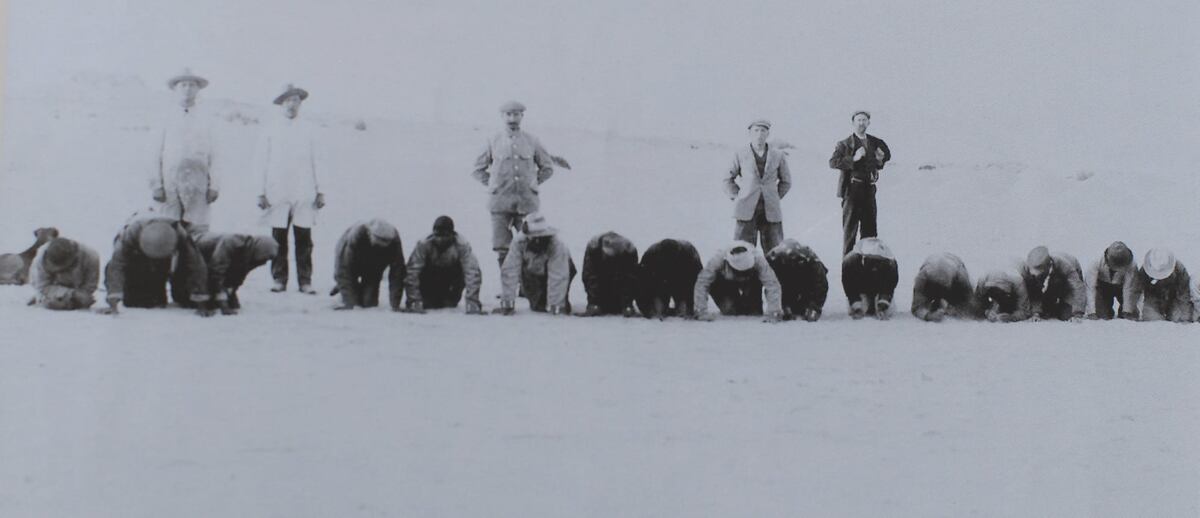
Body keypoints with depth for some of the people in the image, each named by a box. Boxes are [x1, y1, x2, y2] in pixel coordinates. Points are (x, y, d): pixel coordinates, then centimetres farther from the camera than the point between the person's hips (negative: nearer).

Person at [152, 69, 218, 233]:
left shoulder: (203, 119, 12)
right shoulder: (169, 118, 9)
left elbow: (210, 155, 11)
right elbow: (159, 152, 8)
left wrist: (213, 185, 3)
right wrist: (157, 184, 1)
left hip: (197, 183, 1)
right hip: (170, 182, -1)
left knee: (197, 230, -6)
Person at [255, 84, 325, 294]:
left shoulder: (308, 130, 11)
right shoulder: (270, 130, 8)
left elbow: (316, 161, 12)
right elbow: (261, 161, 8)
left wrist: (320, 190, 7)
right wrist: (262, 192, 3)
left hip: (304, 193, 0)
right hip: (277, 194, 0)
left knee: (304, 239, -4)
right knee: (278, 238, -2)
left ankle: (305, 281, -2)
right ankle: (279, 279, 5)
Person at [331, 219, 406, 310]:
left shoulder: (393, 240, -34)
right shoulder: (356, 235, -42)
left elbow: (397, 272, -30)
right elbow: (343, 269, -39)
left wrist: (395, 305, -34)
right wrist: (348, 302, -43)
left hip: (373, 270, 2)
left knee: (369, 302, -8)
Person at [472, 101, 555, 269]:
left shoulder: (532, 142, 8)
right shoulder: (493, 142, 6)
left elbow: (548, 168, 19)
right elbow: (478, 169, 16)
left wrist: (532, 183, 9)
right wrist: (492, 184, 7)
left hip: (527, 202, 0)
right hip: (501, 202, 0)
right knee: (502, 249, -5)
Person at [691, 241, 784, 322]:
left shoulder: (758, 259, -39)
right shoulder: (718, 259, -40)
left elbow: (772, 285, -41)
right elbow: (701, 284, -39)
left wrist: (773, 313, -50)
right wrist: (701, 312, -45)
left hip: (751, 283, 1)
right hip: (723, 284, -1)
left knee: (755, 312, -16)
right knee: (728, 309, -24)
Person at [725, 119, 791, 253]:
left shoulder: (778, 156, 8)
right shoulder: (740, 155, 5)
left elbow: (786, 181, 20)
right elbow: (728, 180, 15)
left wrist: (774, 198, 11)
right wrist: (738, 198, 5)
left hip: (771, 212, 1)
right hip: (747, 212, -1)